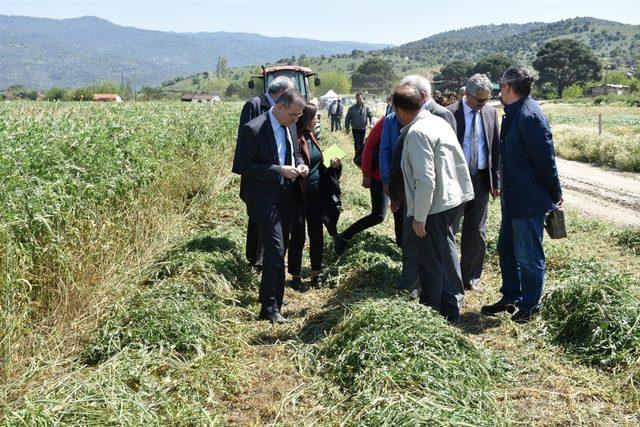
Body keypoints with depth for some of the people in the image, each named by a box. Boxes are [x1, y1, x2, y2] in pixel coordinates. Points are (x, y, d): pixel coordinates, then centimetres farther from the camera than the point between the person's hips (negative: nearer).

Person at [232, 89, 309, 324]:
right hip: (263, 197, -8)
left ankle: (275, 297, 30)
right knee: (275, 249, -13)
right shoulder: (252, 129, -17)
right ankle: (269, 307, -3)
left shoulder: (290, 126, 6)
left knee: (280, 249, 15)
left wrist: (299, 163, -2)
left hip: (285, 195, 8)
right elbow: (242, 167, -18)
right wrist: (279, 171, -22)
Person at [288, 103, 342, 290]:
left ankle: (316, 274, 28)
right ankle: (295, 276, 20)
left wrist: (333, 165, -1)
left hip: (316, 195, 7)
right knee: (298, 237, 4)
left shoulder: (311, 137, 8)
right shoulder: (295, 140, -17)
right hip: (299, 196, -7)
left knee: (317, 234, 14)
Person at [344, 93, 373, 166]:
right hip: (355, 129, -3)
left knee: (362, 143, 14)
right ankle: (357, 156, -3)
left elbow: (371, 116, 4)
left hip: (363, 128, 3)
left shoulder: (366, 108, 0)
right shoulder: (352, 108, -5)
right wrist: (347, 128, 1)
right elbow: (347, 118, 1)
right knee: (357, 142, -10)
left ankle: (361, 155, 29)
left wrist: (371, 123, -12)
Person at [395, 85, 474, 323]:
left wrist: (419, 217, -18)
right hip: (451, 199, 9)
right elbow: (459, 162, 14)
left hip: (432, 206, -9)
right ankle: (452, 310, 35)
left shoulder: (416, 133, -20)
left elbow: (425, 179, -25)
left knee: (430, 264, 5)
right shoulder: (439, 122, 8)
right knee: (446, 255, 22)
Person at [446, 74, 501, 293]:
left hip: (481, 179, 4)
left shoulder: (491, 113, 4)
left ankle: (471, 277, 21)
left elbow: (496, 148, 8)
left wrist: (496, 180, 5)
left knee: (477, 232, 9)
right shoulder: (450, 113, -9)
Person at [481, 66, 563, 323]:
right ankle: (510, 298, 35)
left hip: (529, 201, -10)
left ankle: (530, 306, 21)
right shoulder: (513, 114, 9)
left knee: (528, 256, 5)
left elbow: (545, 159, -19)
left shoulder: (529, 116, -22)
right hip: (513, 198, 10)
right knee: (507, 250, 19)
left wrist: (555, 194, -10)